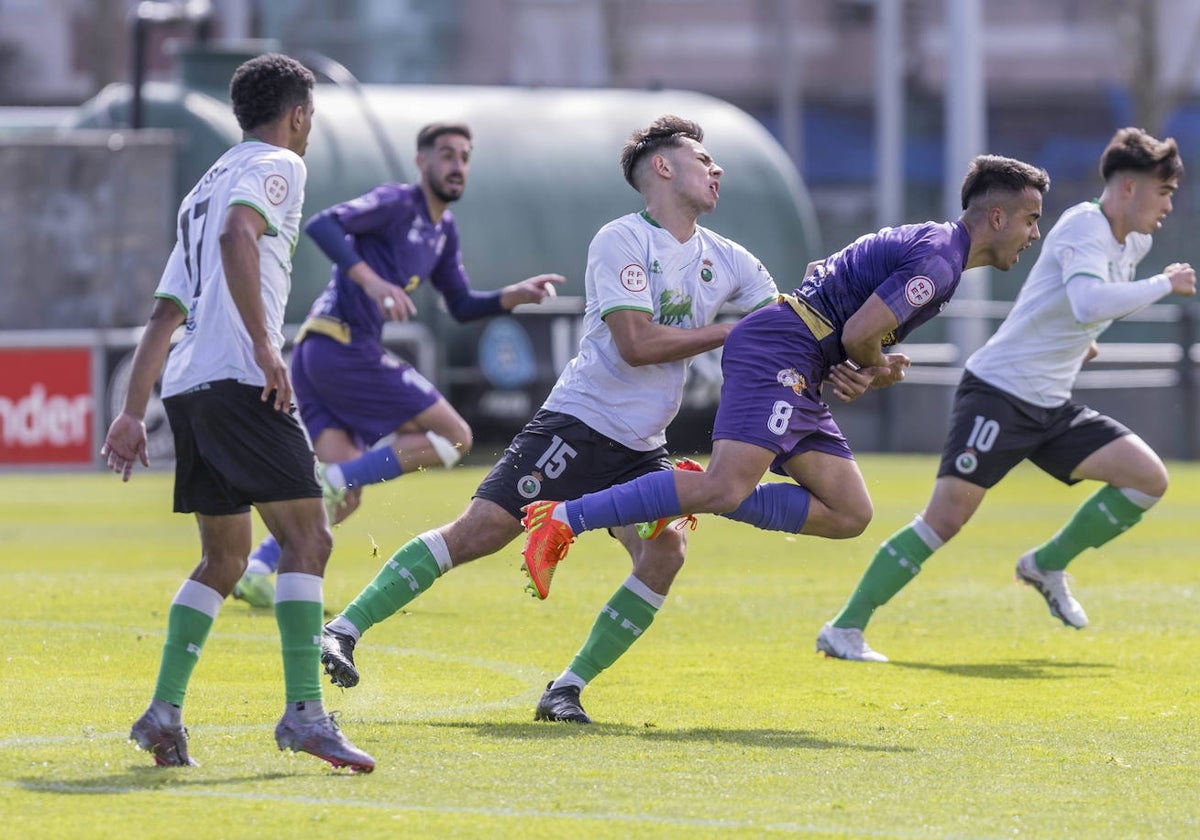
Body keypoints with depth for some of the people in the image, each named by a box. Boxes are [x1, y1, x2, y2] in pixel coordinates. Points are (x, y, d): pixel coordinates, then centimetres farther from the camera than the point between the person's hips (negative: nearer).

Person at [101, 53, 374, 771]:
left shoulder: (207, 187, 27)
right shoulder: (278, 166, 2)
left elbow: (165, 314, 26)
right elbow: (238, 237, -20)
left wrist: (133, 413, 25)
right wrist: (265, 344, -23)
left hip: (187, 385, 9)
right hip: (240, 379, -9)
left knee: (225, 558, 16)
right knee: (307, 536, -11)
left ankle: (165, 712, 8)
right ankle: (304, 712, -21)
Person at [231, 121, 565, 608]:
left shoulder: (443, 230, 22)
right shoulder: (397, 203, -6)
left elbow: (462, 306, 29)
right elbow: (321, 225, -19)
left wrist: (518, 295, 13)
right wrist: (373, 281, -29)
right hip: (343, 345, -9)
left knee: (346, 496, 2)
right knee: (454, 436, -6)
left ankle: (256, 570, -11)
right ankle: (333, 480, -16)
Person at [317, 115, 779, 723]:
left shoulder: (725, 259, 11)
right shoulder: (620, 241, -9)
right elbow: (637, 344, -19)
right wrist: (730, 333, -13)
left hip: (641, 448, 6)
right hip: (579, 422, -6)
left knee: (665, 550, -18)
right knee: (480, 530, -15)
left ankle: (568, 688, -8)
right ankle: (345, 629, -8)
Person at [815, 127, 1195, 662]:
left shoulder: (1133, 244, 11)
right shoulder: (1084, 227, -16)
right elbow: (1088, 303, -35)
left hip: (1052, 407, 8)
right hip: (998, 392, -8)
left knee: (1148, 479, -5)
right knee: (947, 516, -16)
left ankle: (1047, 565, 12)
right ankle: (844, 628, -10)